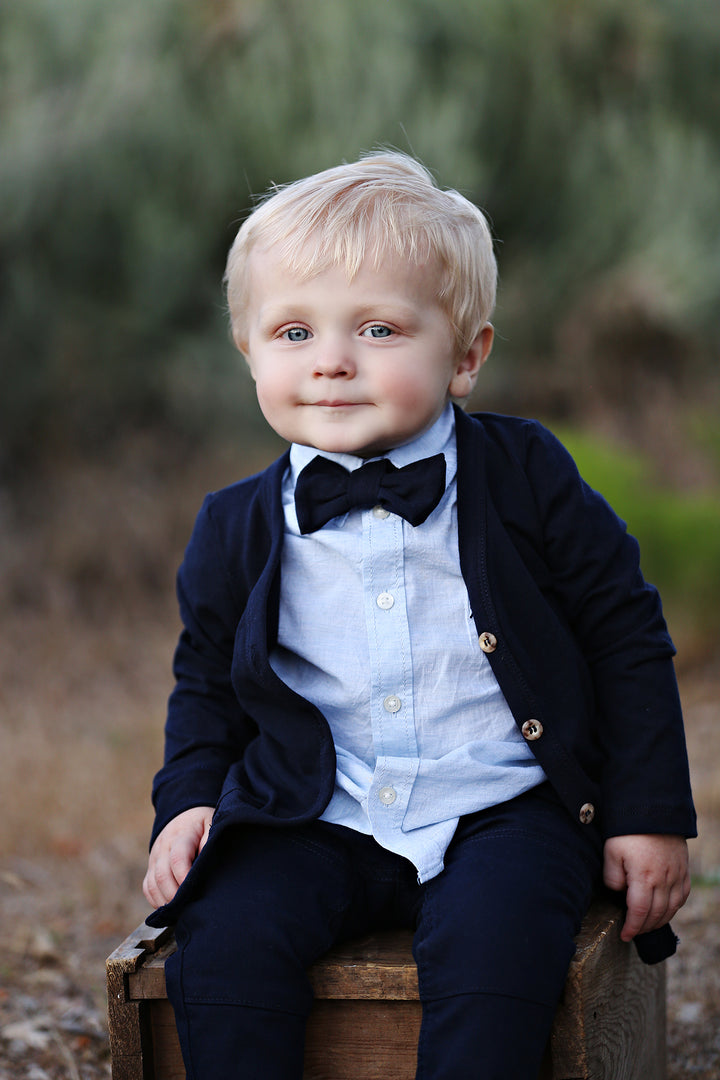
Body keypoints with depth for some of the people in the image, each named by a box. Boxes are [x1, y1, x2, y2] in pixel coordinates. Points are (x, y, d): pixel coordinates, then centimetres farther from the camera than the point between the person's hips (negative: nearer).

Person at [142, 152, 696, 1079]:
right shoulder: (237, 529, 5)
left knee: (492, 934, -32)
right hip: (316, 822, 2)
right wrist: (189, 797, 3)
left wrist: (650, 814, 1)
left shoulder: (526, 479, -2)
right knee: (223, 935, -23)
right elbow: (206, 679, 20)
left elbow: (627, 637, 4)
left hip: (502, 810, -2)